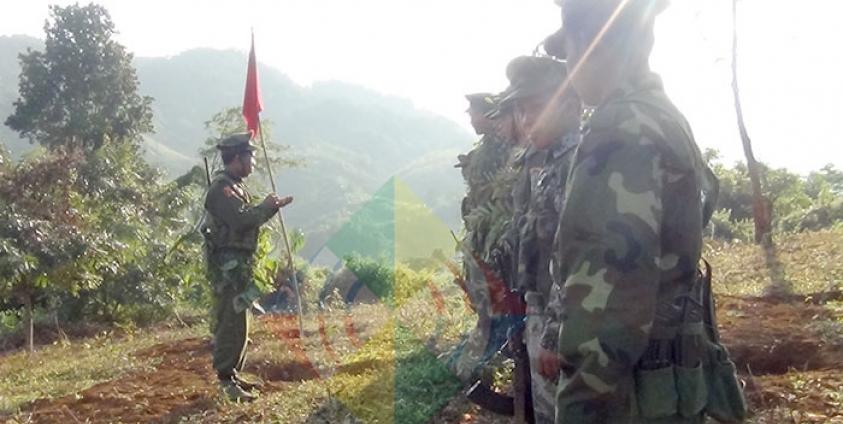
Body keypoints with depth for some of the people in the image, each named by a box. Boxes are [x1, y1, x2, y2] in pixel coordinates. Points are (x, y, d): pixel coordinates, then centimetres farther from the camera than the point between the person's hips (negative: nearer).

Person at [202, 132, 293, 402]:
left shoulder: (234, 187, 18)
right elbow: (241, 220, -27)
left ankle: (231, 374, 25)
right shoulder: (222, 188, -15)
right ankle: (226, 381, -5)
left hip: (239, 265, 11)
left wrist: (274, 207, 14)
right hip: (228, 265, -11)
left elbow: (249, 219, 24)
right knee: (232, 323, -9)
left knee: (237, 322, 16)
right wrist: (266, 206, -13)